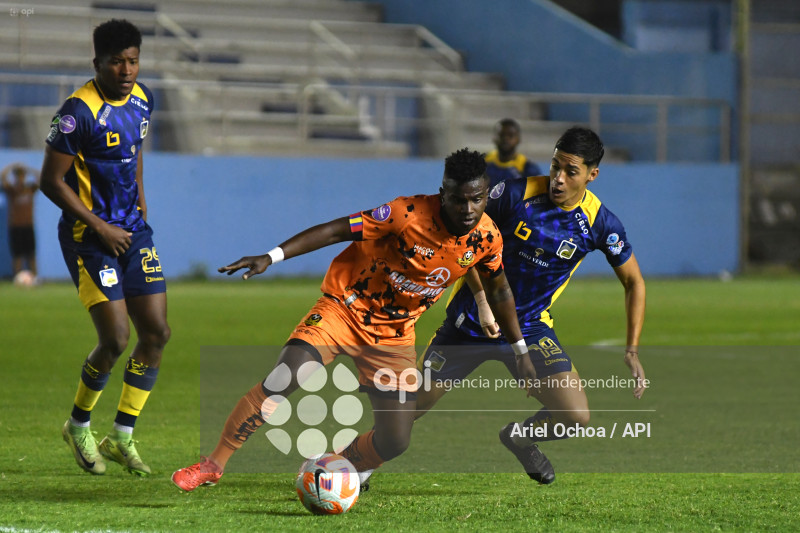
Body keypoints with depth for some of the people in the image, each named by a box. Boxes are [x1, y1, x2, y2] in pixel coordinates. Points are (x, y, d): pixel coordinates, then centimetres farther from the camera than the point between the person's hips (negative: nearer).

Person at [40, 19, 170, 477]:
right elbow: (52, 181, -15)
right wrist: (100, 228, -15)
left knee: (157, 333, 1)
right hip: (88, 235, -7)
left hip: (133, 231, 7)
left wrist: (140, 204, 14)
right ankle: (79, 428, 12)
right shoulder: (80, 110, -18)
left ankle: (122, 438, 13)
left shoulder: (142, 99, 5)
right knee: (116, 339, -13)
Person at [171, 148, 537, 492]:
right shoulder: (409, 213, -23)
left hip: (394, 334, 4)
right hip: (345, 308, -4)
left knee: (395, 441, -6)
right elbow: (335, 231, -21)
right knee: (284, 377, -25)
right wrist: (272, 257, -29)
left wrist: (521, 351, 17)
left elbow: (498, 290, 11)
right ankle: (214, 465, -13)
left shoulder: (487, 238, -8)